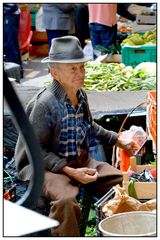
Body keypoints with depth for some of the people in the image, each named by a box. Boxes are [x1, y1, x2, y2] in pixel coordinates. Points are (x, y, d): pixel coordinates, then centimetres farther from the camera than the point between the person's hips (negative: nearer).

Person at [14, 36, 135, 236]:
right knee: (65, 200, -37)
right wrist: (70, 172, -24)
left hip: (81, 162, 8)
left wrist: (118, 141, 20)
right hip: (46, 166, -7)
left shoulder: (81, 95, 3)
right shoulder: (44, 103, -20)